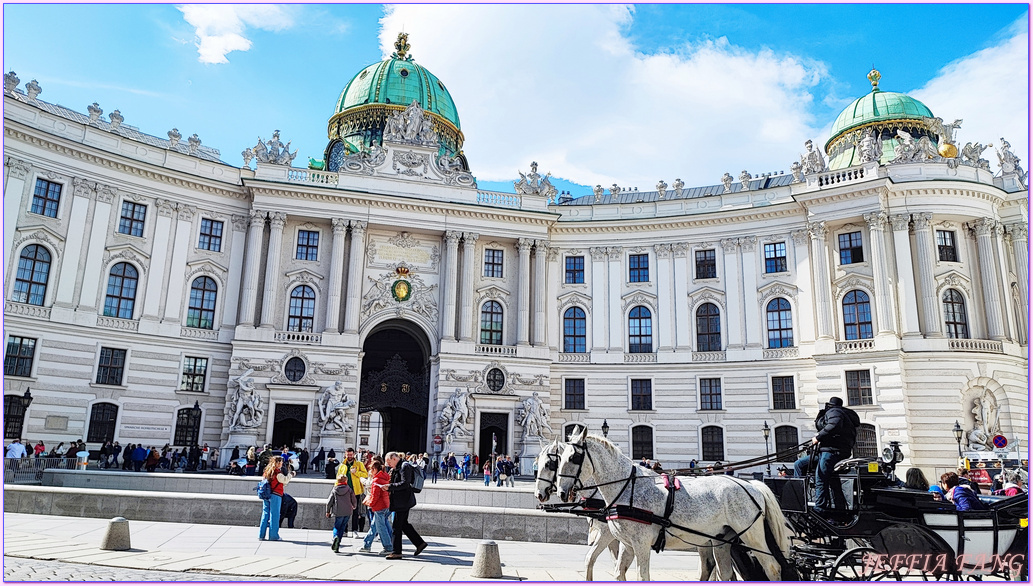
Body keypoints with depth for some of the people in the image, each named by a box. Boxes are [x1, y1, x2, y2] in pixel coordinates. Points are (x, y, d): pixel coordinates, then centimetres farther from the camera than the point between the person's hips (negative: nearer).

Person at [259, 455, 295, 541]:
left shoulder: (267, 471, 11)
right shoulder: (277, 472, -12)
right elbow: (284, 480, -14)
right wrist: (290, 474, -1)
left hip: (266, 495, 7)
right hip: (275, 495, -7)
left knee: (265, 515, 10)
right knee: (274, 515, -1)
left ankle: (261, 535, 11)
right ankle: (273, 536, 3)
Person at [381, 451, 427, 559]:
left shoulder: (405, 467, -14)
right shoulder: (396, 468, 16)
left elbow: (405, 484, -22)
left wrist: (389, 486, -23)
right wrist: (389, 489, 6)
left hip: (403, 501, -10)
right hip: (401, 501, 10)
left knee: (396, 526, -5)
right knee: (404, 524, 14)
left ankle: (396, 552, 1)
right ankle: (420, 543, 22)